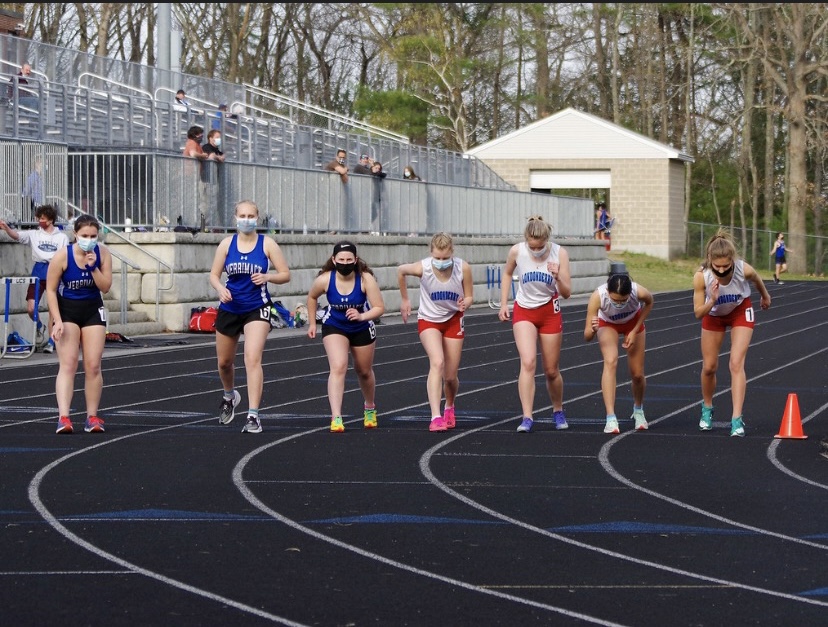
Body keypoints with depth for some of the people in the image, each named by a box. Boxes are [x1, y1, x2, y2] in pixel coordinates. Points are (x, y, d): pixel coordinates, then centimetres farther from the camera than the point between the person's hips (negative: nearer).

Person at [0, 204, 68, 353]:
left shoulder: (62, 237, 5)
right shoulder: (34, 235, 7)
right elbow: (16, 235, -7)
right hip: (38, 272, 2)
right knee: (31, 309, -5)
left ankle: (50, 342, 7)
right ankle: (40, 328, 25)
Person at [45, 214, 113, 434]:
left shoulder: (103, 254, -9)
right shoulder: (62, 256, -19)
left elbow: (105, 287, -7)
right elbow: (51, 290, -13)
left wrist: (93, 267, -23)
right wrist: (58, 321, -19)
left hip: (93, 310, 3)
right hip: (66, 309, -3)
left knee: (93, 366, 2)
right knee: (68, 364, -14)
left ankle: (92, 417, 11)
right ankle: (63, 417, -22)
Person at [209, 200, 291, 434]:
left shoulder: (267, 244, -5)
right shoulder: (227, 243, 1)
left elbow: (285, 274, -1)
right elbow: (214, 274, 5)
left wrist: (267, 277, -21)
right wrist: (221, 289, -17)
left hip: (257, 309, -3)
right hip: (229, 308, 3)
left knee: (253, 359, -19)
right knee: (224, 361, 15)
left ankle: (253, 415, -19)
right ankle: (229, 396, 48)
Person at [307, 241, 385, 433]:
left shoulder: (365, 279, -25)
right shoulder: (324, 280, -22)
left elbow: (379, 308, -22)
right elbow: (312, 297, 1)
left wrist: (362, 316, -39)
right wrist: (312, 322, 5)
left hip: (362, 329, 1)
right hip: (334, 327, -1)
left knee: (364, 371, 18)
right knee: (338, 367, -23)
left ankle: (370, 408, 47)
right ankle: (336, 417, -29)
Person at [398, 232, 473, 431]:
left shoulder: (463, 268, -21)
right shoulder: (422, 268, -24)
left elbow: (469, 296, -6)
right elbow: (400, 270, -2)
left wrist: (464, 304, -30)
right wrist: (405, 300, 7)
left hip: (453, 319, 2)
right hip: (428, 320, -2)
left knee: (451, 376, 6)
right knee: (437, 363, -27)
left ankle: (449, 407, 40)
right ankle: (436, 417, -32)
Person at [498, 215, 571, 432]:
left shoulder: (559, 253, -15)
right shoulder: (516, 251, -14)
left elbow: (567, 293, -11)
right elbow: (507, 274, 9)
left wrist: (558, 277, -30)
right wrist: (503, 304, 4)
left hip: (550, 313, 0)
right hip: (523, 311, 0)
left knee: (551, 371, 8)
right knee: (527, 362, -20)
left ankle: (558, 411, 35)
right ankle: (527, 418, -21)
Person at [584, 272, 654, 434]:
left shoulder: (639, 292, -39)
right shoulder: (598, 296, -42)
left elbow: (649, 302, -11)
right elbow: (586, 337, -39)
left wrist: (635, 331, -14)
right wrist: (592, 330, -63)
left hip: (633, 322, 1)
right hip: (607, 324, -1)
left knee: (637, 374, 4)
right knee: (610, 362, -26)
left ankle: (638, 410, 36)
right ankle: (611, 418, -26)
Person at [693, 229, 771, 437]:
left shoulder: (744, 269, -34)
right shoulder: (701, 276, -34)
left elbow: (757, 280, -6)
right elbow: (698, 313, -24)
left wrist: (765, 296, 13)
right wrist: (712, 301, -44)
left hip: (741, 312, -1)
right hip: (713, 314, 1)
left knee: (736, 364, -15)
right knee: (709, 367, 8)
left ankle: (737, 420, -16)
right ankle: (707, 409, 36)